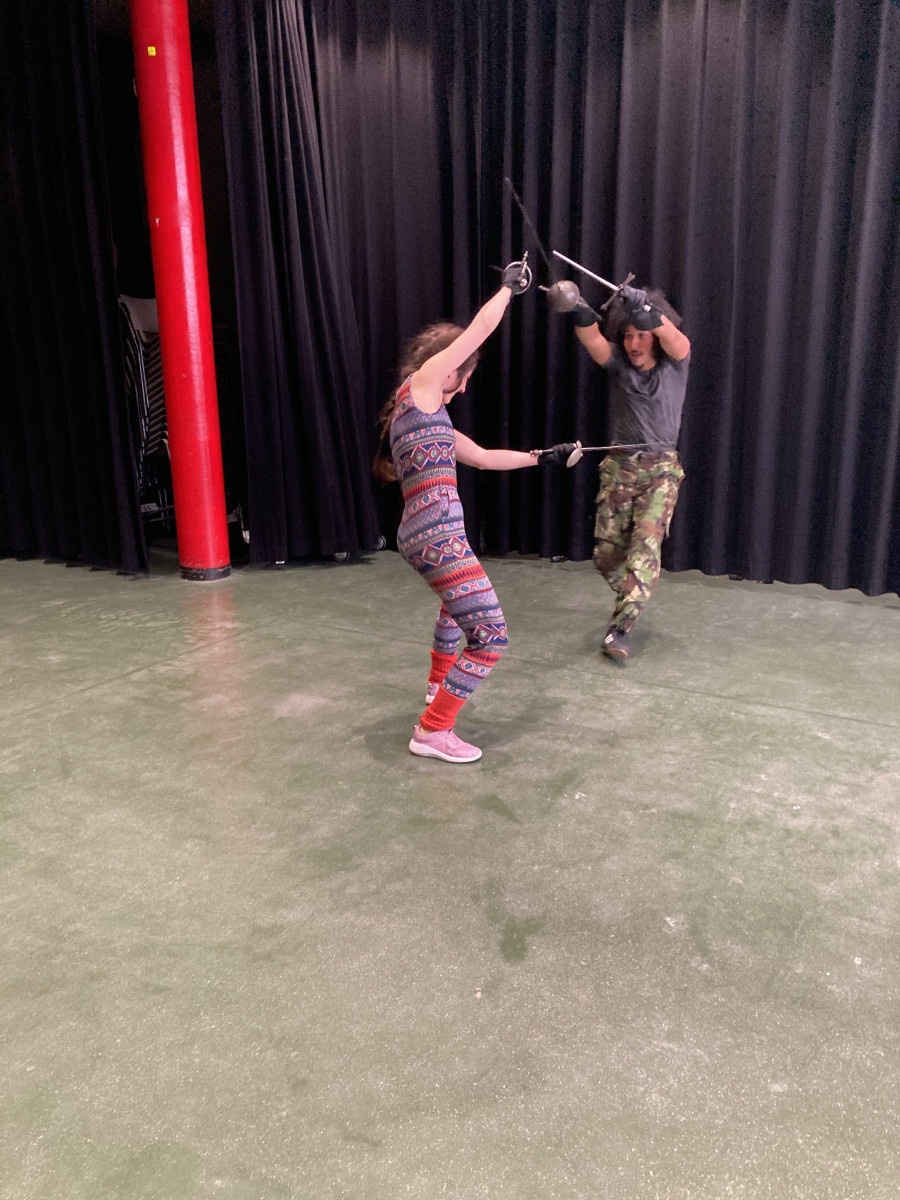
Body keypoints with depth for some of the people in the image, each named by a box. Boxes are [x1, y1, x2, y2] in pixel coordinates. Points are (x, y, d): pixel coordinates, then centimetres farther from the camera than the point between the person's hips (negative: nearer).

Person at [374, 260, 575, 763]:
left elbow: (484, 457, 26)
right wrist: (510, 285, 12)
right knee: (491, 638, -8)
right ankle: (433, 731, 2)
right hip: (438, 535, -11)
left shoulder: (428, 412, 22)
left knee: (458, 603, 37)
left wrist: (542, 457, 27)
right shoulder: (421, 383, -4)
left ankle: (438, 686, 56)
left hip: (421, 534, 11)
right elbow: (481, 328, -3)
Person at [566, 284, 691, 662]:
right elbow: (593, 339, -21)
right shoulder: (618, 362, 0)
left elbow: (673, 338, -27)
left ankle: (619, 629, -16)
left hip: (660, 468, -2)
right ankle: (633, 597, 36)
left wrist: (646, 310, -48)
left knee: (646, 546, -17)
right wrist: (580, 314, -44)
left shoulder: (674, 361, -3)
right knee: (606, 553, 6)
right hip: (618, 467, 3)